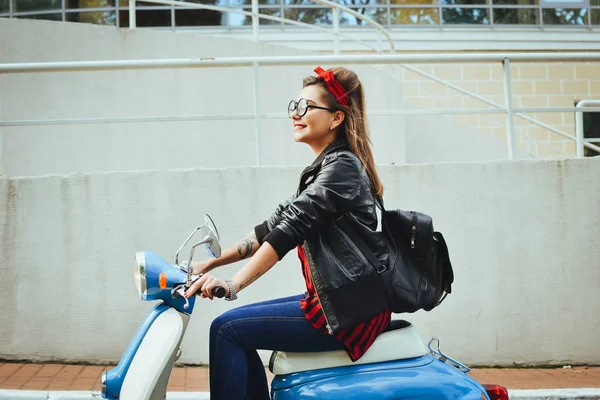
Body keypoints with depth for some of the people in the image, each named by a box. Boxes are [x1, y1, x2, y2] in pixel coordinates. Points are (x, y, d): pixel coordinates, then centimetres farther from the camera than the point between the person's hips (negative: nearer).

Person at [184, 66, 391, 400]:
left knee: (227, 330, -9)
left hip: (352, 308, -9)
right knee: (238, 330, 13)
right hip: (338, 299, 10)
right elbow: (274, 226, 15)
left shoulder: (342, 166, -13)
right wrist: (210, 264, 10)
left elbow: (291, 227, -24)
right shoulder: (323, 169, 17)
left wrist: (233, 285, -29)